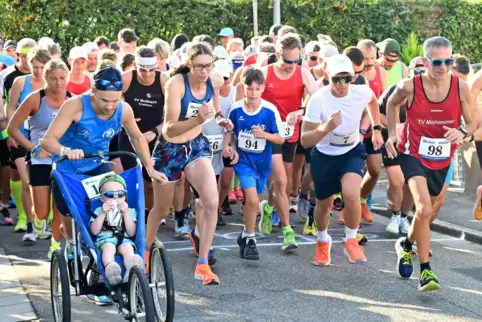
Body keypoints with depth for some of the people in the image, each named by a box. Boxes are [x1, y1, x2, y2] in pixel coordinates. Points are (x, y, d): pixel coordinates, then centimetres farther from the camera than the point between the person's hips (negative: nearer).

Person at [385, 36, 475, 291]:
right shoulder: (409, 87, -17)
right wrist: (392, 133, -1)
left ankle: (406, 244, 53)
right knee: (424, 209, -23)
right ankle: (425, 271, -13)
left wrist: (463, 133, -25)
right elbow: (391, 104, 6)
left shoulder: (460, 88, -14)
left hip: (442, 160, 4)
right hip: (414, 155, -4)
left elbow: (472, 122, -4)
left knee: (426, 211, 21)